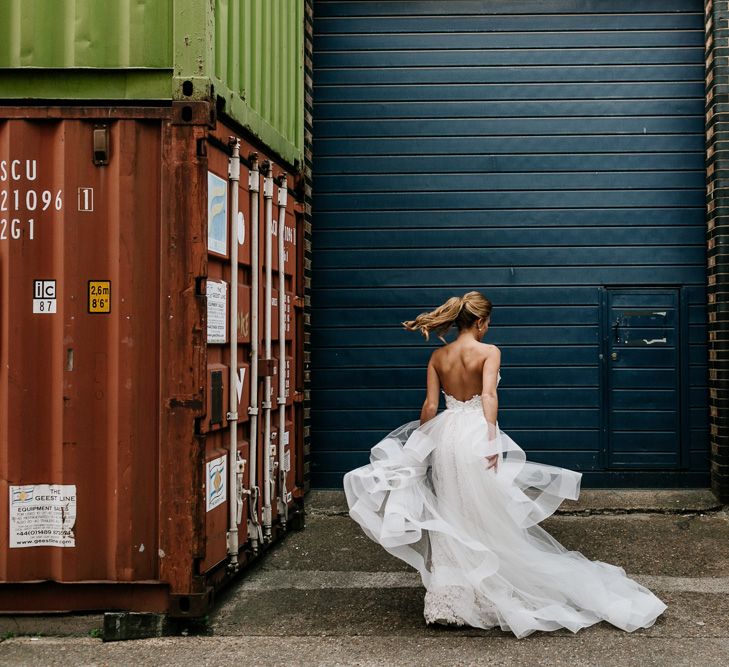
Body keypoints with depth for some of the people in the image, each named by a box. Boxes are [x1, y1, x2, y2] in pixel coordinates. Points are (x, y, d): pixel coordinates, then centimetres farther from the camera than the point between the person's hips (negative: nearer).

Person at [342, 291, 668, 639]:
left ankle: (446, 601, 11)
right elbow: (489, 395, -22)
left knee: (448, 520, 9)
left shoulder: (438, 356, 5)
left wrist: (417, 447, 9)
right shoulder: (489, 352, -7)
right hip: (476, 435, -4)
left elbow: (430, 407, 2)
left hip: (444, 437, 4)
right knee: (487, 517, 7)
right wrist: (493, 440, -27)